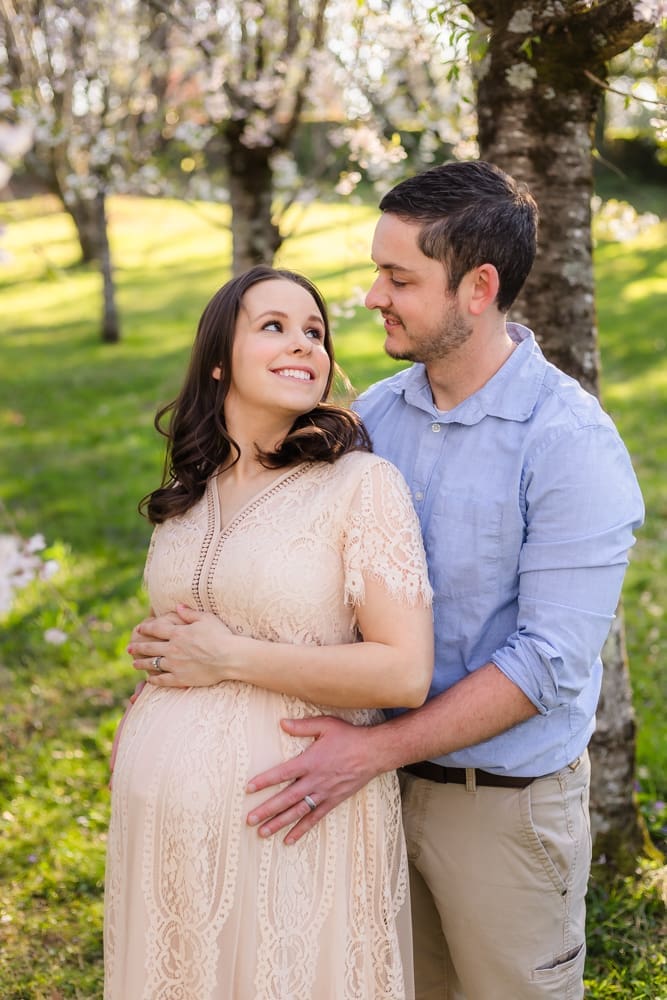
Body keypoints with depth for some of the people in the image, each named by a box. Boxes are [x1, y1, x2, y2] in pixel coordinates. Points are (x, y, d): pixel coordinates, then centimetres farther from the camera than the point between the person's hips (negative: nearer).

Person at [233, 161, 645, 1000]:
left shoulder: (570, 442, -19)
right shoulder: (375, 413, 0)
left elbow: (552, 662, -22)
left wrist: (377, 749, -23)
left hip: (504, 801, -5)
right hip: (379, 781, 5)